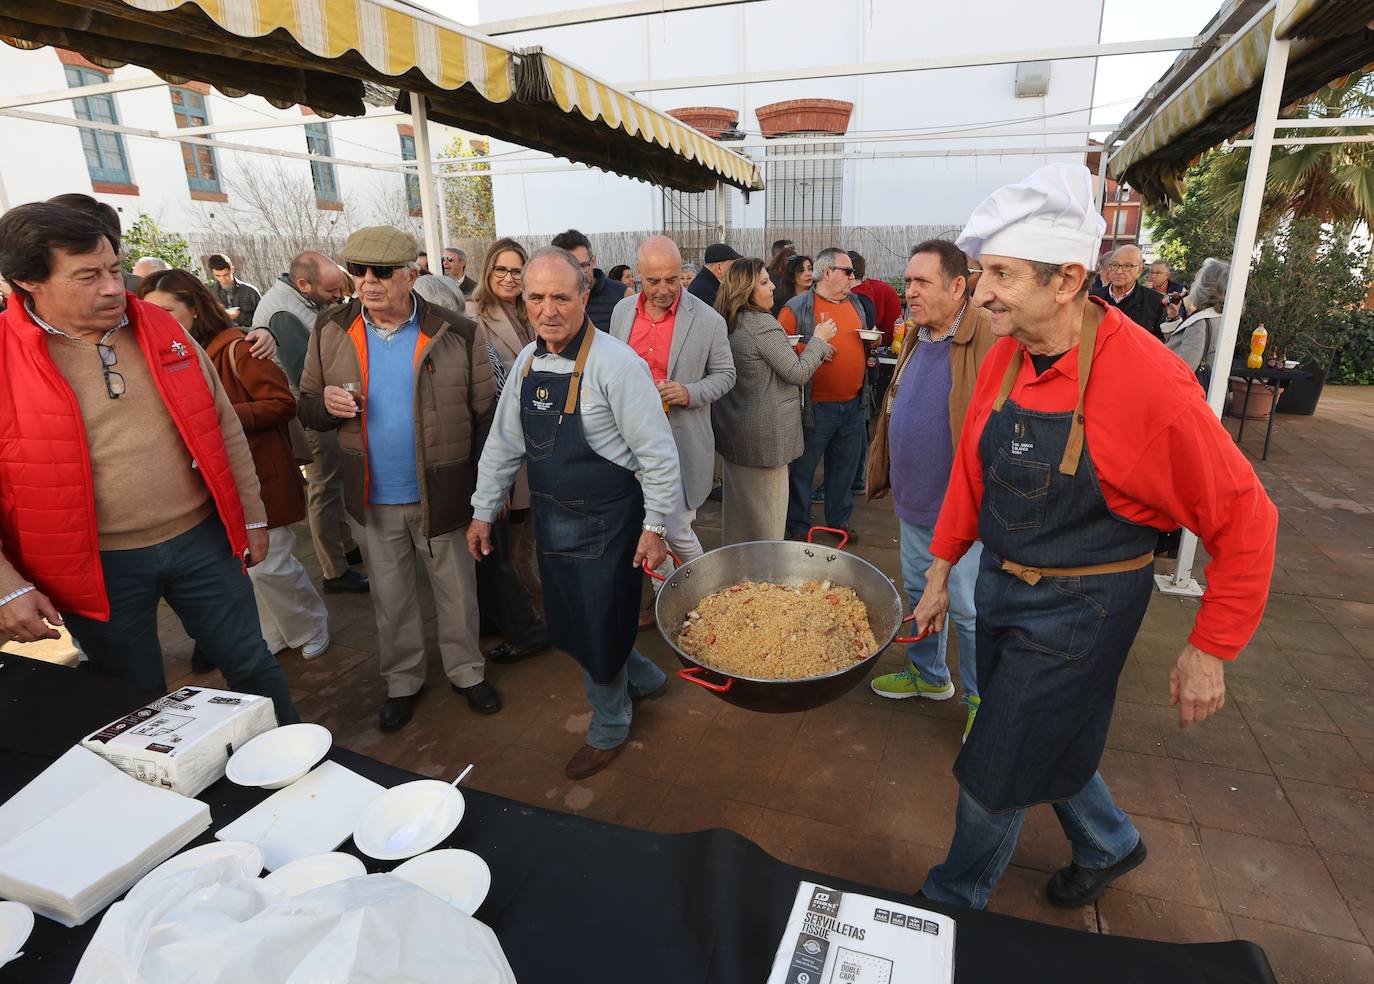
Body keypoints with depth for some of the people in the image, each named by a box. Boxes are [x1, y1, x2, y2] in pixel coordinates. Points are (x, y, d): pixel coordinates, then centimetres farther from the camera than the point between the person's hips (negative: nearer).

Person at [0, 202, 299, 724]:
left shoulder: (161, 329, 2)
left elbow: (224, 429, 7)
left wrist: (252, 516, 8)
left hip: (202, 539, 3)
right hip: (99, 566, -2)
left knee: (252, 665, 14)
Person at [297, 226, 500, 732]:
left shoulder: (458, 333, -10)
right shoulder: (331, 330, -1)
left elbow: (486, 414, -6)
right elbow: (307, 408, 6)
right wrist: (327, 404, -18)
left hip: (442, 494, -2)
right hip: (374, 498, 3)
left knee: (456, 591, 13)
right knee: (390, 597, 17)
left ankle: (466, 671, 34)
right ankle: (402, 680, 37)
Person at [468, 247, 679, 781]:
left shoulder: (615, 362, -19)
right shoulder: (527, 361, 3)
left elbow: (656, 452, -17)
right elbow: (504, 441, 11)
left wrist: (654, 526, -16)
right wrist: (483, 511, 13)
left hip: (605, 522, -7)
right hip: (551, 518, 7)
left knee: (600, 631, 8)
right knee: (571, 626, 19)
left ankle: (609, 728, 36)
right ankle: (643, 678, 46)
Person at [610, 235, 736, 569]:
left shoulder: (708, 320, -8)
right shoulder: (622, 311, 5)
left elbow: (725, 374, 1)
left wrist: (690, 393, -16)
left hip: (680, 440, -4)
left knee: (677, 532, -2)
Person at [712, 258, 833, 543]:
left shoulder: (726, 324, 6)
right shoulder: (763, 324, -20)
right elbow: (798, 373, -16)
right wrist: (819, 339, -2)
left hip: (730, 430, 9)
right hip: (763, 435, -9)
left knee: (737, 504, 20)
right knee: (766, 510, 6)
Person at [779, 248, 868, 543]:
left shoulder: (854, 303, 14)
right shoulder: (798, 308, -8)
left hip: (853, 404, 6)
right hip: (817, 406, -6)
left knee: (845, 465, 16)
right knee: (803, 468, 4)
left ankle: (839, 519, 33)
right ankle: (798, 527, 19)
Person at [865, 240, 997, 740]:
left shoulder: (992, 340, -20)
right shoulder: (916, 337, 6)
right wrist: (885, 473, 14)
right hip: (913, 502, 8)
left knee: (968, 609, 7)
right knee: (920, 592, 22)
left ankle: (982, 699, 29)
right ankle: (928, 674, 43)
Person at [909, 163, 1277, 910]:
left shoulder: (1149, 384, -25)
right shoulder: (1004, 358, -5)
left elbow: (1243, 519, -16)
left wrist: (1210, 651, -11)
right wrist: (940, 570, 8)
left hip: (1077, 609, -6)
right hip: (1000, 585, 6)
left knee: (995, 770, 8)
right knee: (1046, 741, 25)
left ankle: (953, 901, 36)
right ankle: (1110, 845, 55)